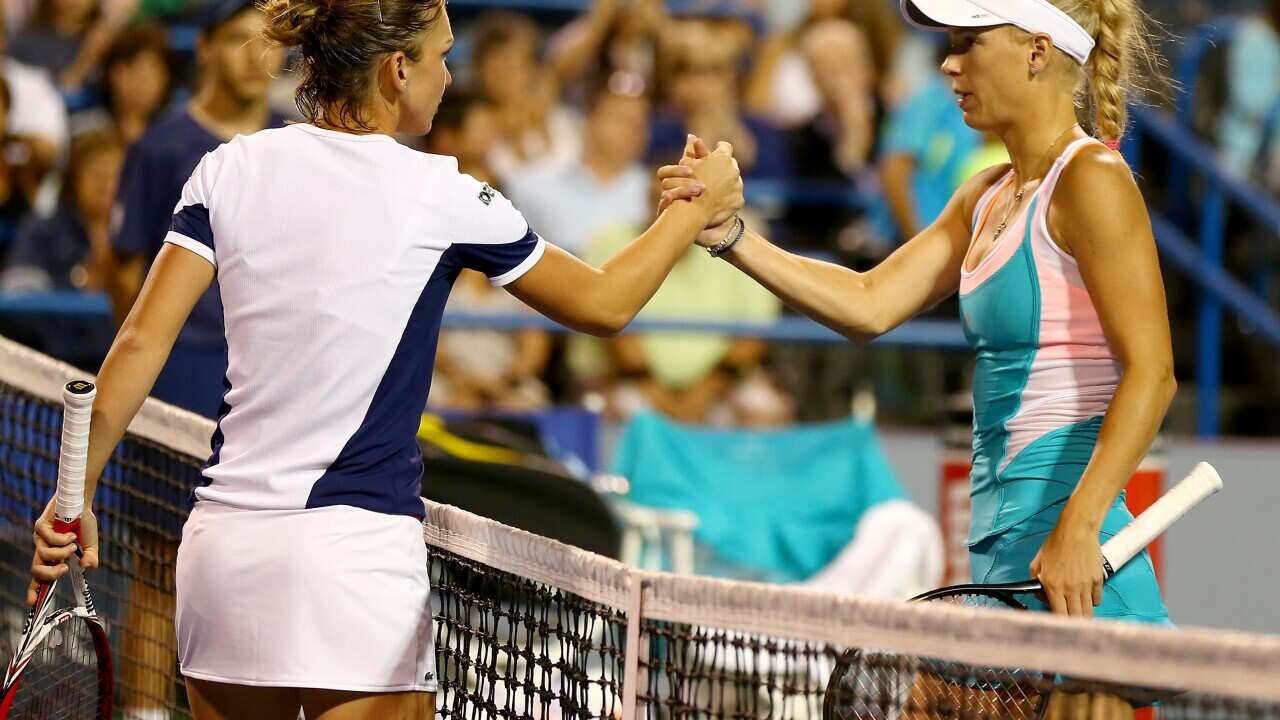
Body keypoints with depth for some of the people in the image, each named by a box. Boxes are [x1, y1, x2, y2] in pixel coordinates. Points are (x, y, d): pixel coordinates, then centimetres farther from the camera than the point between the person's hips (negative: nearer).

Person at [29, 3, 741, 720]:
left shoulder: (230, 170, 4)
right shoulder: (439, 196, -6)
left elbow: (141, 343, -1)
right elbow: (603, 304, 6)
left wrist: (77, 493, 4)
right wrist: (696, 210, 21)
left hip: (221, 546, 5)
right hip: (355, 547, -5)